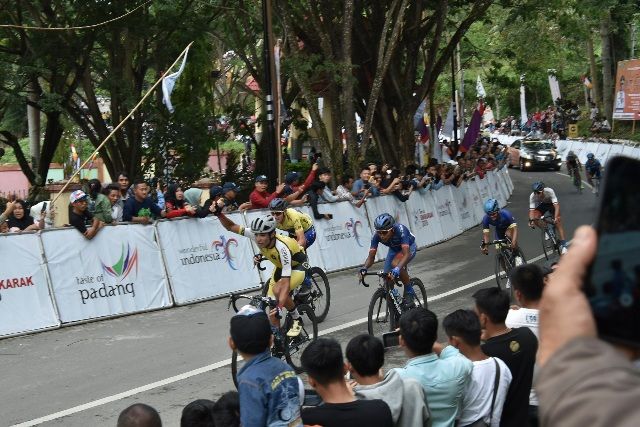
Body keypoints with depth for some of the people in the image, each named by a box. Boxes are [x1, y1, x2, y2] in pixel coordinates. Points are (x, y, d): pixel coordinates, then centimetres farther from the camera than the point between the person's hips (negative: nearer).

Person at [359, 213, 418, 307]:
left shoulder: (400, 230, -40)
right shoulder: (376, 236, -28)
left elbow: (406, 254, -48)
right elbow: (371, 256, -24)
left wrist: (398, 268, -64)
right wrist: (364, 268, -45)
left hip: (409, 247, -5)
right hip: (394, 249, 5)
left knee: (395, 264, -33)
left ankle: (409, 291, -14)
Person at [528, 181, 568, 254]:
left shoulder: (549, 191, -37)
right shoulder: (532, 196, -30)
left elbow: (556, 205, -43)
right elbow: (531, 210, -35)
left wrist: (556, 217, -57)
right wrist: (531, 220, -53)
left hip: (552, 204, -3)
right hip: (542, 205, 3)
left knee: (557, 220, -22)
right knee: (535, 218, -23)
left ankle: (563, 244, -20)